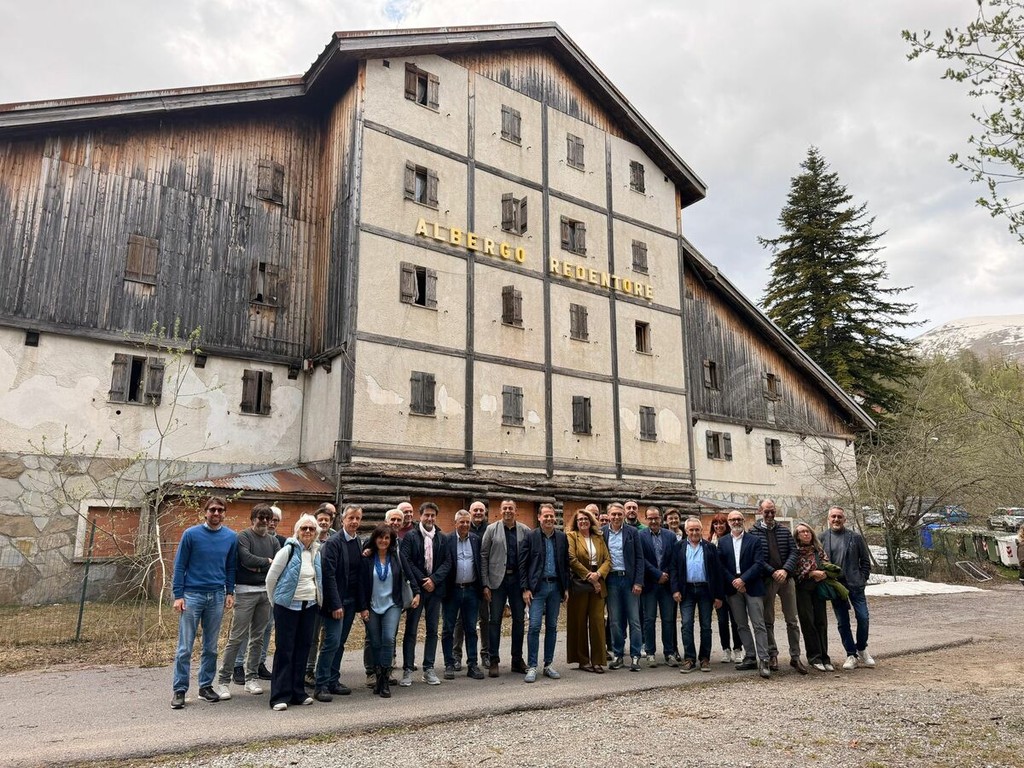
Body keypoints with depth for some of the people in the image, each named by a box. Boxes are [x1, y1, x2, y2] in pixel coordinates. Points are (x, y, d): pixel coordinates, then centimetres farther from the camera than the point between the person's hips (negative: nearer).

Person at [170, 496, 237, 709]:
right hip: (192, 595, -3)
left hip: (217, 596, 3)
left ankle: (206, 686, 23)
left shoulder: (231, 537, 3)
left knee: (211, 647, 11)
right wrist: (178, 595, -6)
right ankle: (179, 690, 12)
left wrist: (230, 592, 4)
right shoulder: (191, 534, -6)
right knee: (185, 647, 1)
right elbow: (179, 566, -3)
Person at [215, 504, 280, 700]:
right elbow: (247, 559, -19)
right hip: (246, 592, -5)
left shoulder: (273, 540, 11)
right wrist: (267, 561, -7)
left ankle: (252, 678, 20)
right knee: (236, 638, -5)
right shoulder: (243, 536, -4)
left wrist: (258, 567, -11)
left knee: (258, 638, 11)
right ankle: (224, 680, 4)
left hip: (266, 591, 5)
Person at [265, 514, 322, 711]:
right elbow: (271, 577, -6)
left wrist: (317, 600, 15)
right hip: (287, 606, -6)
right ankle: (280, 696, 4)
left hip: (309, 606, 6)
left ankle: (297, 692, 20)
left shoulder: (317, 552, 7)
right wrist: (276, 601, 3)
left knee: (303, 648, 10)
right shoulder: (289, 549, -11)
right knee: (284, 650, -2)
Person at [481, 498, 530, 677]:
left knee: (519, 620, 8)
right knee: (495, 620, 3)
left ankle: (517, 660, 21)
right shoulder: (492, 529, 0)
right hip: (497, 580, -2)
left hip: (518, 579, 2)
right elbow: (483, 556, -1)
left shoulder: (525, 531, 2)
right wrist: (485, 584, -6)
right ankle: (493, 661, 12)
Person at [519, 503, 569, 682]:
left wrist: (566, 588, 7)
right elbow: (523, 564, -4)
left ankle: (548, 665, 19)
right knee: (535, 626, -6)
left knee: (552, 627, 9)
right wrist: (525, 588, -8)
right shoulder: (531, 536, -4)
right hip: (537, 586, -4)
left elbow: (566, 564, 10)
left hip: (556, 586, 4)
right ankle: (532, 667, 2)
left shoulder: (562, 537, 7)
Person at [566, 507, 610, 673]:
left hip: (598, 584, 3)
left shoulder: (599, 538, 14)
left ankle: (598, 661, 6)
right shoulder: (571, 536, 1)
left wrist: (598, 574, -10)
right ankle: (583, 660, 12)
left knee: (598, 621, 0)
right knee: (580, 622, 2)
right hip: (579, 584, -3)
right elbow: (572, 559, -9)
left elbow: (608, 560, 8)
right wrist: (589, 576, -11)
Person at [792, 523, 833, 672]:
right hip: (802, 589, -4)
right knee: (808, 622, -3)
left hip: (818, 588, 4)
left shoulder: (818, 549, 12)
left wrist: (822, 574, -8)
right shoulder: (794, 551, -2)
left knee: (821, 622, 1)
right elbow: (794, 571, -8)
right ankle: (814, 657, 4)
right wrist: (812, 573, -12)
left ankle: (824, 657, 7)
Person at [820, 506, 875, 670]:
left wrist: (862, 579, -1)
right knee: (842, 622, 5)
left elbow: (865, 561, 6)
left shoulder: (855, 537, 1)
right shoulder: (822, 538, 3)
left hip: (855, 584, -1)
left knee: (863, 618, -2)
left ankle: (862, 649, 22)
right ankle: (851, 655, 17)